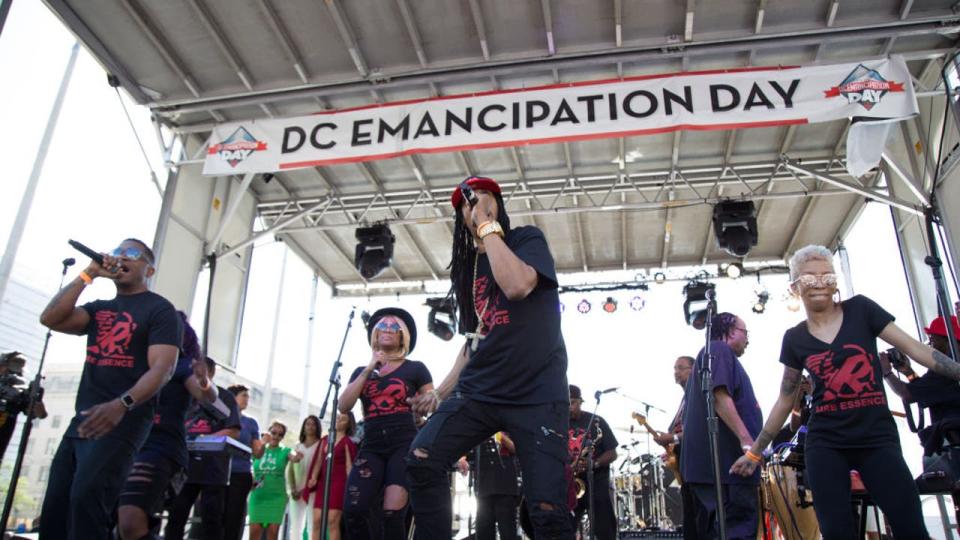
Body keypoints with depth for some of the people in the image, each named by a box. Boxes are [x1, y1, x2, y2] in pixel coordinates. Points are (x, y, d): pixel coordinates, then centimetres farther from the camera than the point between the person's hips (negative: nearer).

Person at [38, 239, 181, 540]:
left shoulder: (159, 308, -2)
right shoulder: (99, 309, 19)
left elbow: (162, 368, -13)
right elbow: (50, 319, 2)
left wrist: (121, 404, -30)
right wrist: (89, 274, 0)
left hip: (124, 420, -7)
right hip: (83, 419, 7)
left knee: (85, 499, -21)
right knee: (53, 512, 5)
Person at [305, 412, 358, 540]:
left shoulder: (348, 442, 0)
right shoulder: (325, 439, 16)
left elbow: (349, 465, -6)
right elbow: (319, 460, 14)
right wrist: (313, 478, 0)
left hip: (339, 483, -6)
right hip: (323, 482, 6)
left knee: (332, 521, -11)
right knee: (317, 520, 1)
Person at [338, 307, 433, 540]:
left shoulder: (415, 368, 9)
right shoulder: (361, 371, 18)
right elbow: (344, 407, 5)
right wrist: (368, 371, -2)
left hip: (404, 445, -3)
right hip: (371, 448, 3)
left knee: (393, 513, -15)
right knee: (353, 510, -13)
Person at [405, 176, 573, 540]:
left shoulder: (527, 239, 1)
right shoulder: (469, 265, 17)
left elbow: (517, 286, -23)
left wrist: (488, 224, -13)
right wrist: (441, 392, 16)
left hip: (536, 392, -5)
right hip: (478, 391, 5)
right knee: (421, 461, -15)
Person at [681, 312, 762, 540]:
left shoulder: (712, 353, 27)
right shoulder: (719, 349, -3)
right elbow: (720, 396, -19)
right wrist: (746, 440, -24)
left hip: (708, 461, 10)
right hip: (726, 457, -10)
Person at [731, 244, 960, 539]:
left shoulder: (860, 309, 2)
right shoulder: (794, 339, 6)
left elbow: (914, 348, 3)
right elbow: (784, 401, 12)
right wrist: (755, 451, 13)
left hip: (878, 438, -1)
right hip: (825, 444, 1)